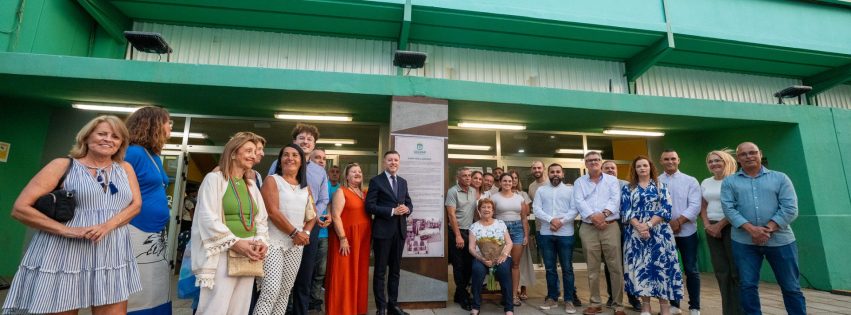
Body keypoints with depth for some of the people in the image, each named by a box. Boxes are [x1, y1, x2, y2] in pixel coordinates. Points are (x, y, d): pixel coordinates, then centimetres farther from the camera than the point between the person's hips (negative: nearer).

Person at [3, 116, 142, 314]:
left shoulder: (125, 169, 11)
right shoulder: (63, 165, 2)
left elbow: (135, 205, 4)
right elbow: (20, 208, -2)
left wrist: (107, 226, -15)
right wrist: (68, 230, -15)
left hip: (112, 255, 2)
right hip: (64, 253, -2)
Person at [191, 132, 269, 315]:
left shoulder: (251, 184, 15)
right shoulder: (214, 178, -2)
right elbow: (208, 219, -12)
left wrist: (261, 241, -4)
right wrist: (235, 243, -17)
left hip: (248, 255, 6)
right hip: (223, 254, -6)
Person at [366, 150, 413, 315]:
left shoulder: (403, 182, 13)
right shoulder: (376, 181, -4)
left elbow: (409, 203, 16)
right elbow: (370, 206, -11)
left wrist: (407, 209, -8)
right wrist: (392, 211, -19)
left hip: (400, 230, 5)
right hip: (383, 231, -5)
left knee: (395, 270, 14)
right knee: (380, 271, 5)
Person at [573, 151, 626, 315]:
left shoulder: (612, 180, 11)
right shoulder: (579, 182, 10)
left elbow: (615, 199, -4)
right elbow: (579, 202, -4)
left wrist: (604, 213, -20)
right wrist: (593, 216, -17)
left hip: (610, 226, 0)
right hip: (588, 228, 1)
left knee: (615, 267, 1)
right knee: (592, 268, 7)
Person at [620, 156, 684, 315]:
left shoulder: (661, 186, 7)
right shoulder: (627, 189, 8)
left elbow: (666, 209, -4)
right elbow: (626, 211, -1)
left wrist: (648, 225, -15)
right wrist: (639, 226, -16)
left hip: (659, 233, -1)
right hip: (636, 233, 1)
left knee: (661, 265, -2)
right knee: (640, 266, 3)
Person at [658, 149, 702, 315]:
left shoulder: (690, 181, 2)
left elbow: (695, 206, -8)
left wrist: (678, 221, -17)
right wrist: (666, 224, -13)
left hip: (686, 231, -1)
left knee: (691, 270, 6)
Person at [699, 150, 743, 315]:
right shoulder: (705, 182, 13)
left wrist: (720, 225, -12)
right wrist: (706, 224, 0)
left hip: (731, 227, -5)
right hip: (712, 229, 6)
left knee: (736, 270, -2)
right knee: (721, 271, 9)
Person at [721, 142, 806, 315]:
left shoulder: (780, 178, 6)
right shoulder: (729, 181, 5)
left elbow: (790, 208, -3)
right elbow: (728, 209, -4)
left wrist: (768, 229, -14)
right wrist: (751, 229, -17)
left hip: (780, 240, 0)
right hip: (744, 241, 0)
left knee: (790, 286, 10)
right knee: (747, 285, 6)